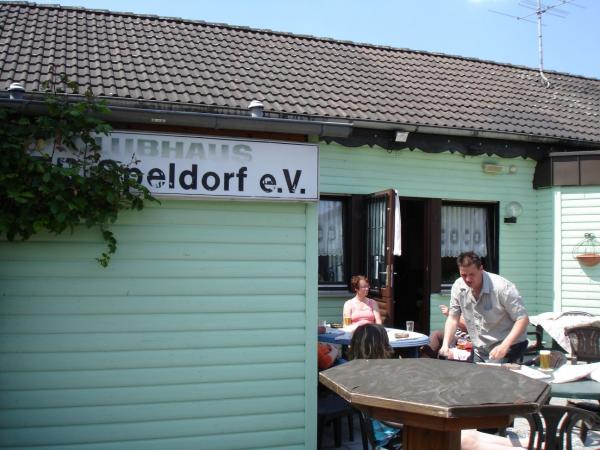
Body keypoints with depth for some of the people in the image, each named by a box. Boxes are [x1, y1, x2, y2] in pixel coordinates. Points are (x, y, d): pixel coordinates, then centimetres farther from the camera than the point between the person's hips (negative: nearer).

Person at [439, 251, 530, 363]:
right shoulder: (458, 287, -6)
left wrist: (504, 346, -30)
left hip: (508, 347, -5)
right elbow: (453, 318, 4)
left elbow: (523, 319, -20)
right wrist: (445, 344, -10)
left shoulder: (502, 287, -22)